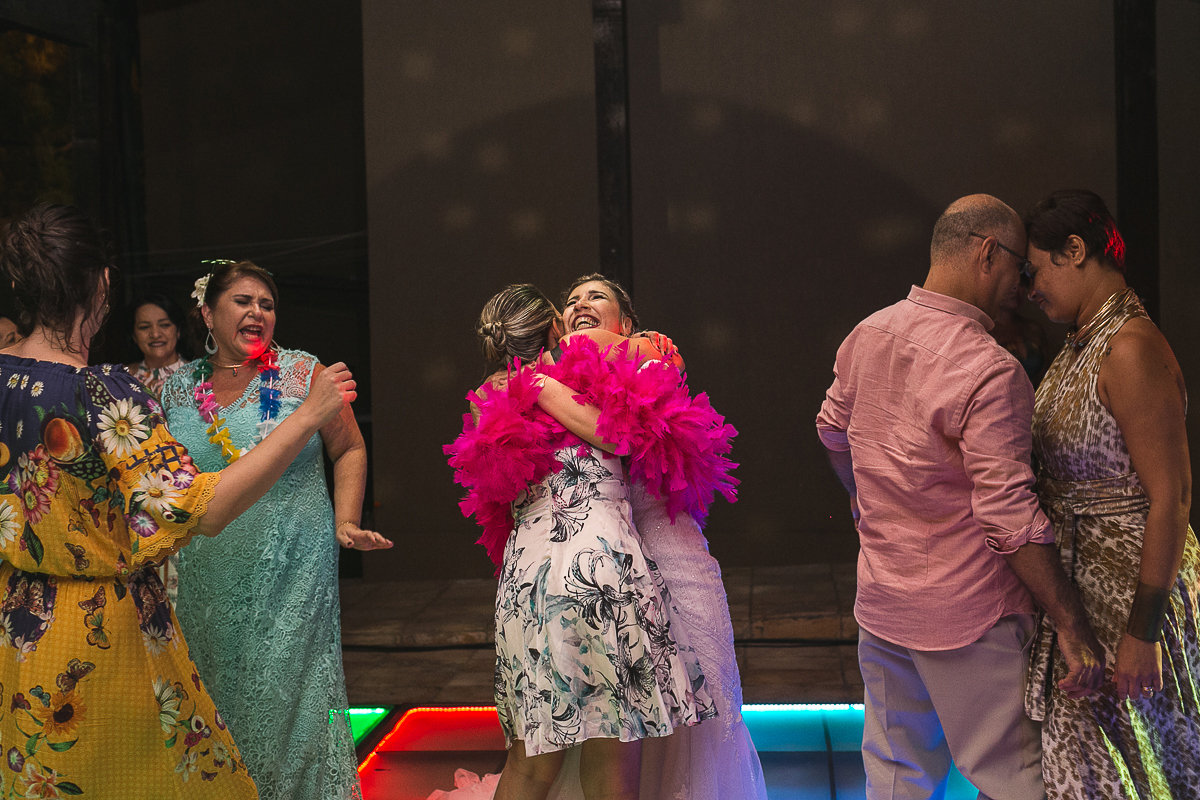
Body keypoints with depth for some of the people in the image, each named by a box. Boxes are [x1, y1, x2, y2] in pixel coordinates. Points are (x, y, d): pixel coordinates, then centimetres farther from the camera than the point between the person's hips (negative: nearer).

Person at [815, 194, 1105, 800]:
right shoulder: (990, 371, -22)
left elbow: (832, 430, 18)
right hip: (965, 613, -7)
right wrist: (1072, 626, -16)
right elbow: (1010, 518, -23)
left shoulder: (866, 336, 1)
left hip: (879, 596, 7)